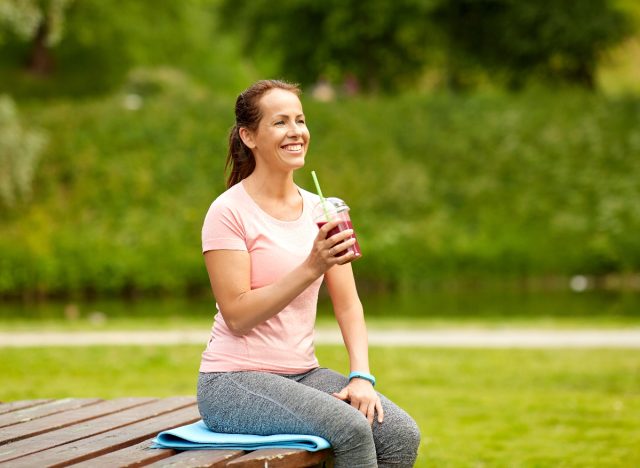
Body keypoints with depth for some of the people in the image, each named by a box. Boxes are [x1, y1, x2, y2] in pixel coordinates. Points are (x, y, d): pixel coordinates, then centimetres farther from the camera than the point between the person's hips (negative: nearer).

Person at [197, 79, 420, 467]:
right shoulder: (228, 212, -9)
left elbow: (348, 305, 6)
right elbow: (237, 316, -16)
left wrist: (361, 377, -10)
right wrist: (311, 268, -25)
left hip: (303, 374, 6)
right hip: (234, 381, -6)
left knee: (402, 435, -18)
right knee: (351, 429, -28)